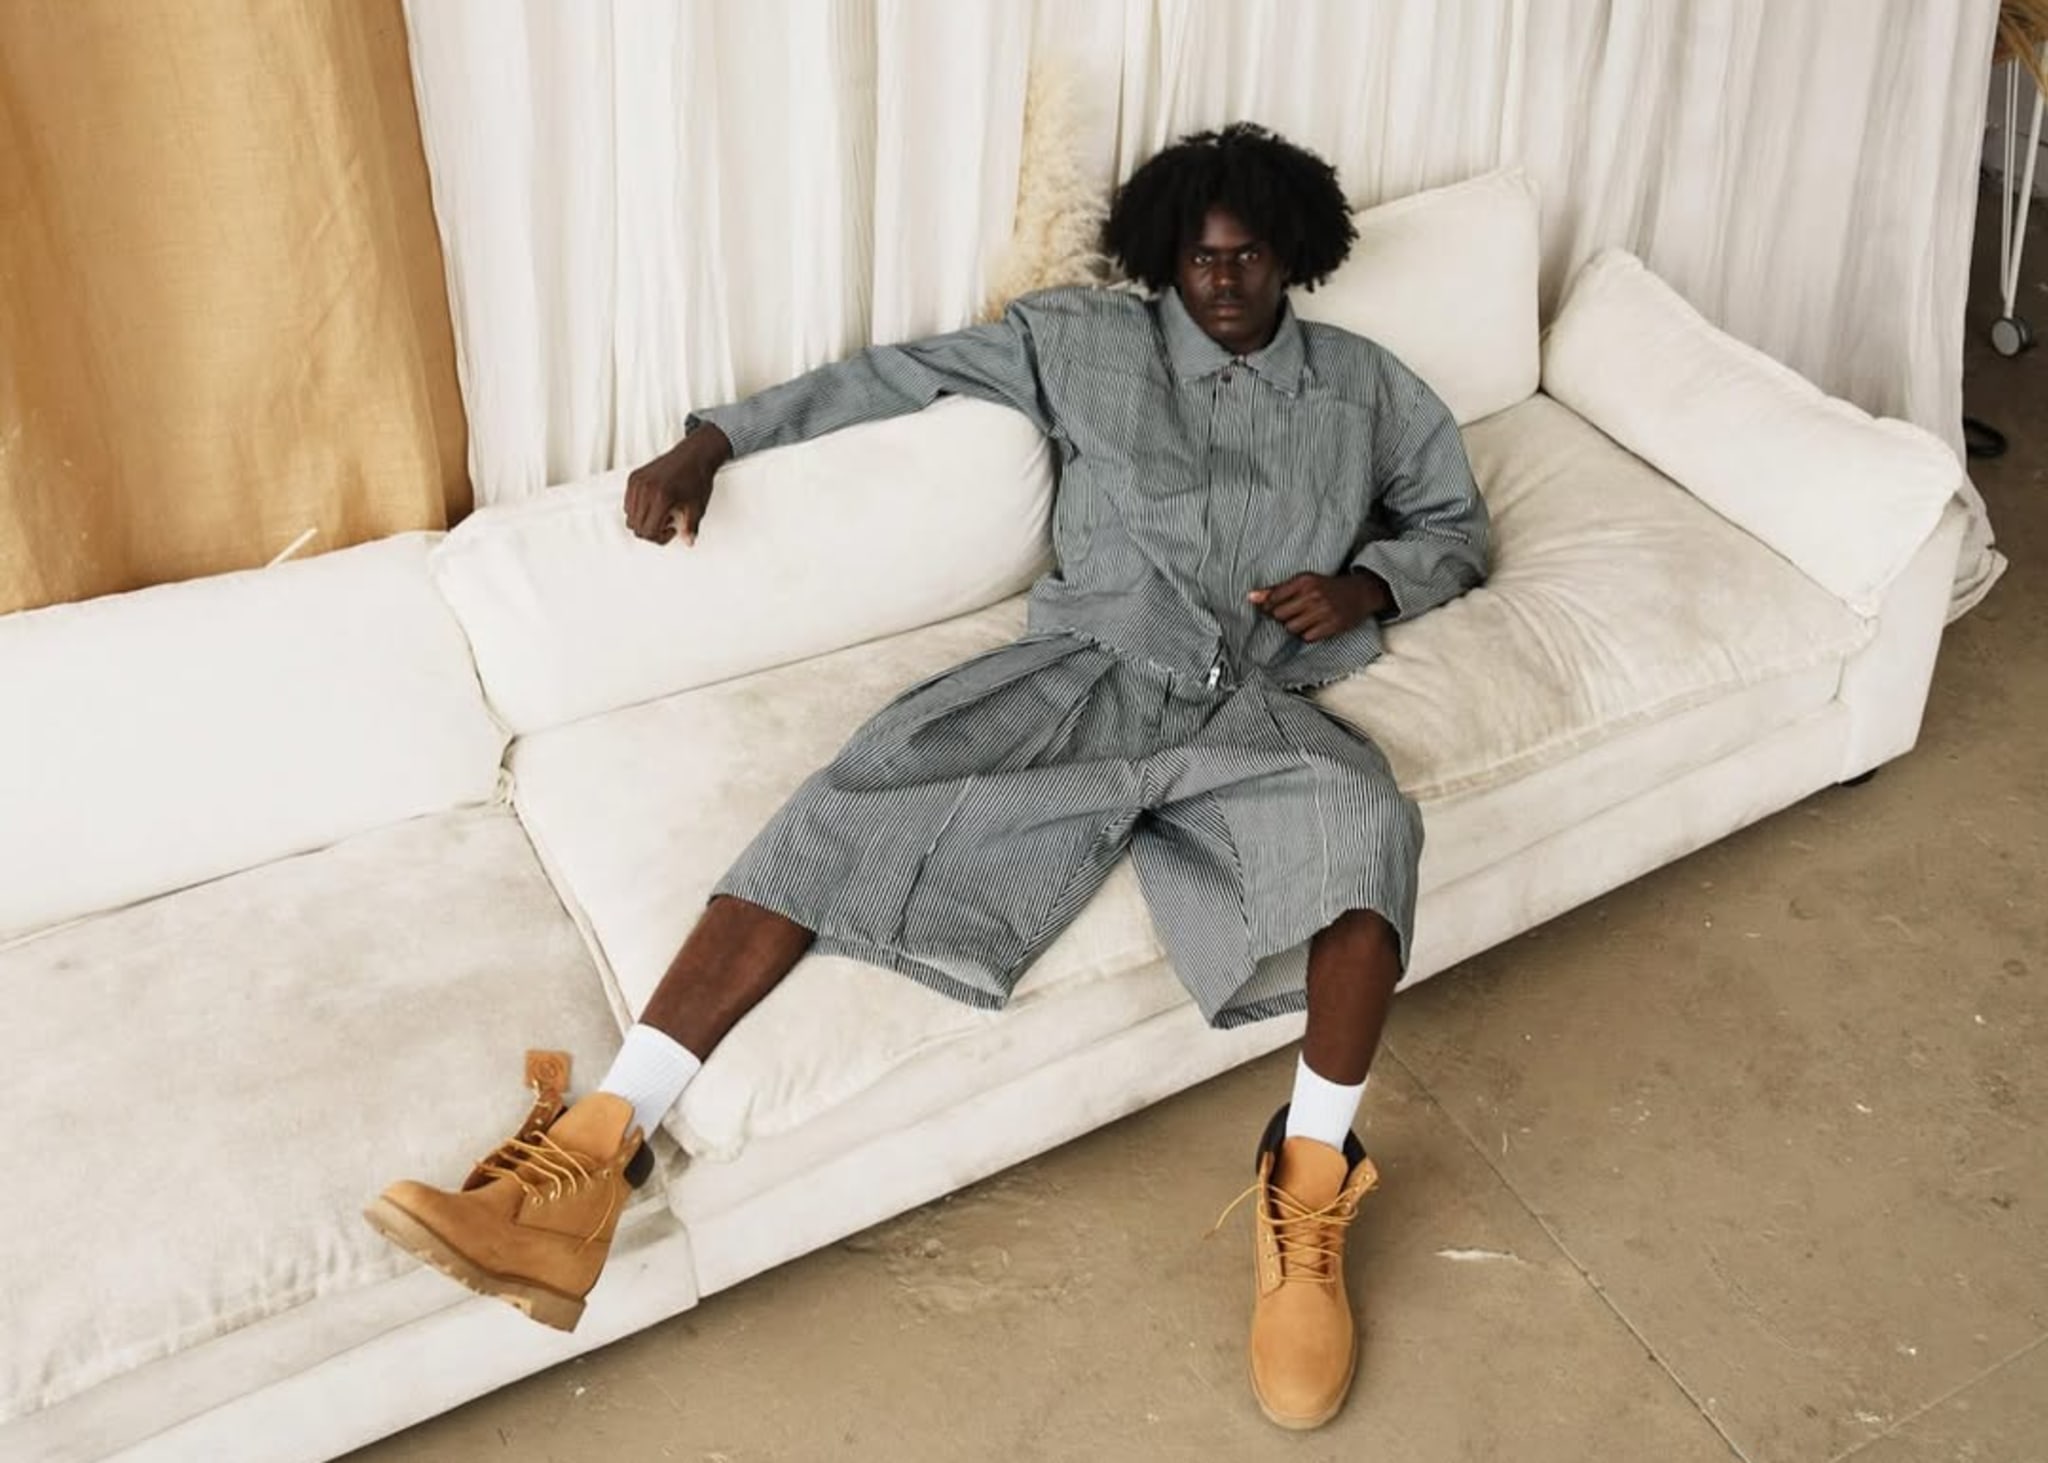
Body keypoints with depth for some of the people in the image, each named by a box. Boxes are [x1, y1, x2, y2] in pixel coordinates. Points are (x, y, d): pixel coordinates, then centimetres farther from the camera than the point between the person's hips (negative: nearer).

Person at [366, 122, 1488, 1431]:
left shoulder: (1366, 388, 18)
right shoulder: (1085, 340, 14)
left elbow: (1461, 527, 26)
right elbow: (898, 373, 14)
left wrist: (1368, 585, 2)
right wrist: (713, 438, 7)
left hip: (1252, 715, 0)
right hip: (1080, 678, 0)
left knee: (1367, 820, -36)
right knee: (851, 808, -26)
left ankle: (1309, 1197, -22)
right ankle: (586, 1162, -35)